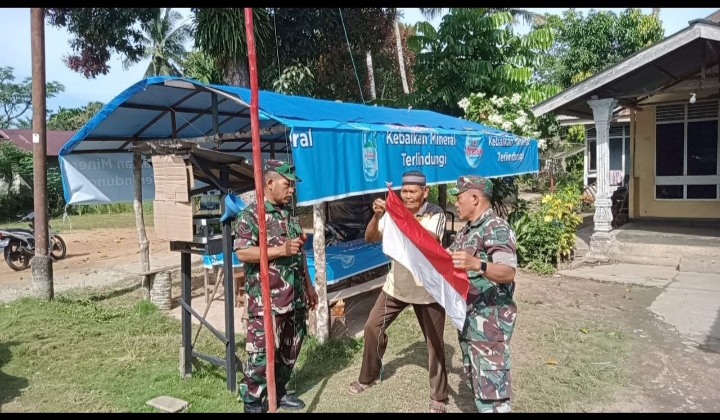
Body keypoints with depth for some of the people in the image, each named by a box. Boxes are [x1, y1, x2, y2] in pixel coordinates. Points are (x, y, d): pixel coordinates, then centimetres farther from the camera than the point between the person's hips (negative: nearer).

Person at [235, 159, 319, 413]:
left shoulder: (290, 215, 14)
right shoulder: (251, 215, -9)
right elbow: (242, 252, -19)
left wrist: (309, 286, 18)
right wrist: (281, 250, -22)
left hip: (294, 298, 8)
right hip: (266, 300, -7)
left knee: (290, 348, 15)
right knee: (262, 351, -2)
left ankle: (278, 391, 32)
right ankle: (252, 402, 16)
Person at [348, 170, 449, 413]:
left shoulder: (435, 214, -14)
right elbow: (370, 238, -7)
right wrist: (377, 216, -25)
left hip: (427, 288, -4)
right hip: (396, 284, 4)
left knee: (434, 341, 4)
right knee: (373, 327, 9)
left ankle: (438, 398, 22)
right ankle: (369, 377, 32)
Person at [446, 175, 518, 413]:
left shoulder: (497, 229, -17)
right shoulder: (466, 231, 12)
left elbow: (508, 273, -29)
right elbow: (448, 258, 22)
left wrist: (477, 264, -45)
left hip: (490, 321, -10)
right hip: (468, 318, 10)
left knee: (490, 386, -4)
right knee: (475, 380, 20)